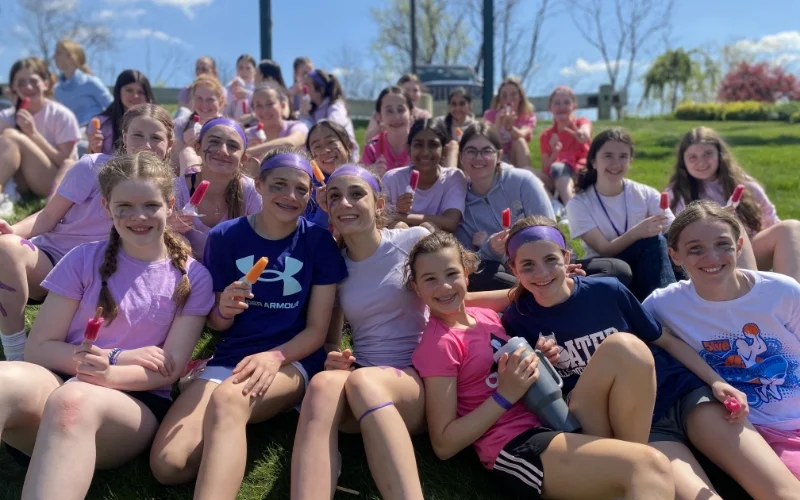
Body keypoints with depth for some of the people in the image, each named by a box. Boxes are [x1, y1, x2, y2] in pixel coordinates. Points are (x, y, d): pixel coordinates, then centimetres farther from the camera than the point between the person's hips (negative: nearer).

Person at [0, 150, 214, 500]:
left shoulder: (192, 278, 6)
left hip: (138, 403, -1)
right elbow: (39, 348, 5)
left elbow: (169, 369, 1)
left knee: (73, 400, -38)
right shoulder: (84, 259, 8)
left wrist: (108, 373, -18)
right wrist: (118, 356, -8)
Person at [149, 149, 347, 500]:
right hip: (231, 357, 3)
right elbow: (217, 325, 9)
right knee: (168, 464, -20)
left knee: (227, 398, -39)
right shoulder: (225, 236, 2)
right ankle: (228, 431, 2)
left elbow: (317, 330, -2)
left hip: (294, 361, -3)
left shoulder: (319, 242, -1)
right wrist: (224, 309, -16)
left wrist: (274, 357, -22)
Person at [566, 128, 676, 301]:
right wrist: (636, 232, -35)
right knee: (652, 241, -29)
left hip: (647, 269, 3)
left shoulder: (646, 195, -3)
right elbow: (604, 250, -16)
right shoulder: (579, 204, -9)